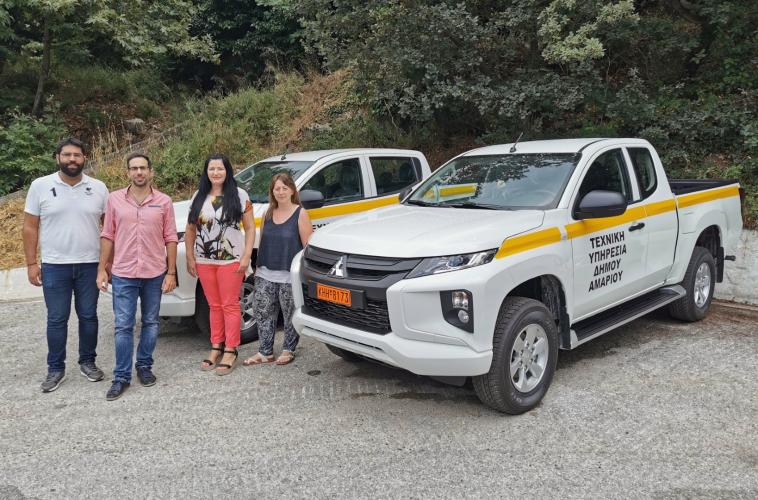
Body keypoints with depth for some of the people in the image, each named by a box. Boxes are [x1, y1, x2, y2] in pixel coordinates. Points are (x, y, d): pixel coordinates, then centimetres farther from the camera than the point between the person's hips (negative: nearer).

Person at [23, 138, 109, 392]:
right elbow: (30, 227, 1)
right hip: (54, 266, -1)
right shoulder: (40, 186, -1)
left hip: (90, 265, 1)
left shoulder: (98, 188, 2)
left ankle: (88, 362, 25)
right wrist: (31, 263, -3)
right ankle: (55, 369, 19)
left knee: (88, 316, 10)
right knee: (56, 320, 7)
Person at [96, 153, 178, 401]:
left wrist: (171, 272, -3)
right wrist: (101, 270, 0)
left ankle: (144, 366, 28)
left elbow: (170, 239, 1)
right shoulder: (115, 199, 3)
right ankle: (122, 377, 11)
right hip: (123, 274, 0)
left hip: (155, 274, 0)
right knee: (123, 326, 2)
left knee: (150, 323, 12)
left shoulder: (164, 201, 0)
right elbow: (107, 236, 5)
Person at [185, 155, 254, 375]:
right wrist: (190, 257, 6)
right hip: (204, 261, 4)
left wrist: (246, 256, -11)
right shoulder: (199, 197, 8)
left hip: (231, 260, -4)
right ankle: (216, 346, 22)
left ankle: (230, 351, 9)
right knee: (215, 306, 12)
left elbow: (250, 228, -3)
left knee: (230, 306, 1)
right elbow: (190, 229, 12)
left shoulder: (239, 196, -3)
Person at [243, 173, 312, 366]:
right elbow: (262, 243, 17)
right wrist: (257, 268, 14)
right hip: (265, 274, 5)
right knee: (263, 313, 7)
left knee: (290, 316, 5)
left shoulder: (300, 214, -6)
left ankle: (288, 350, 22)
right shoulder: (268, 214, 10)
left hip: (289, 276, -5)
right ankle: (265, 352, 19)